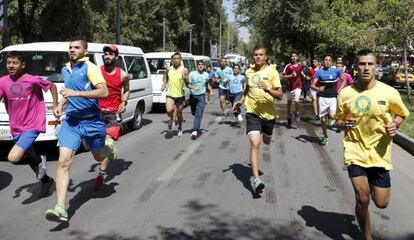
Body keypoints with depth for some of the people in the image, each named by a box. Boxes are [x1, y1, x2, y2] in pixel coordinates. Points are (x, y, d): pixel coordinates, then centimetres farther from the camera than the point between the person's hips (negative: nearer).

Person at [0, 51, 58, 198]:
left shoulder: (33, 80, -14)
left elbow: (52, 86, 0)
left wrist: (56, 106, -1)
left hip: (32, 126, -5)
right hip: (16, 129, 6)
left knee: (13, 158, -21)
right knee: (30, 158, 20)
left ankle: (39, 160, 8)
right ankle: (46, 181, 44)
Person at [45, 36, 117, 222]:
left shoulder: (90, 68, -10)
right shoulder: (65, 69, 12)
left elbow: (104, 92, -21)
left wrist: (76, 93, -25)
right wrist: (61, 104, 13)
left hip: (92, 121, -4)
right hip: (71, 121, 4)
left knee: (99, 157, 17)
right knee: (63, 162, -11)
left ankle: (110, 147, 56)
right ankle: (61, 209, -14)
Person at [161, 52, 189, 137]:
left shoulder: (184, 70, -7)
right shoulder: (169, 69, 4)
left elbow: (187, 84, -10)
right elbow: (165, 77, 24)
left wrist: (186, 80, -30)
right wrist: (164, 84, 7)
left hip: (180, 95, -1)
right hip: (170, 95, 1)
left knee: (179, 114, 9)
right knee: (169, 110, -21)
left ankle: (180, 128, 34)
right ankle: (172, 119, 13)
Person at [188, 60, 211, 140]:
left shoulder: (206, 75, 6)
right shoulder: (192, 74, -4)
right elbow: (188, 84, -6)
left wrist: (210, 91, 15)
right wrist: (193, 87, -24)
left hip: (201, 96, 0)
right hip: (193, 95, 0)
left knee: (199, 114, -14)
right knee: (194, 113, 14)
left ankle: (195, 131, -21)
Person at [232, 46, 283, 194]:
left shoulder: (272, 72, -7)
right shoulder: (248, 72, 4)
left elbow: (280, 95, -11)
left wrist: (267, 89, -27)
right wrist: (241, 100, 7)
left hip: (269, 114, 0)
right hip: (252, 113, 0)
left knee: (267, 142, 23)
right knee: (255, 144, -17)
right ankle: (256, 180, -19)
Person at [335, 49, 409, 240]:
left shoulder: (389, 92, -9)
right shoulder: (346, 93, -7)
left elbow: (402, 114, 10)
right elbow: (338, 122, 6)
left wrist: (394, 125, -12)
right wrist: (344, 124, -17)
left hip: (380, 153, 1)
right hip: (355, 151, -1)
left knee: (381, 203, 5)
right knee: (362, 199, -8)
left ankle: (371, 184, 42)